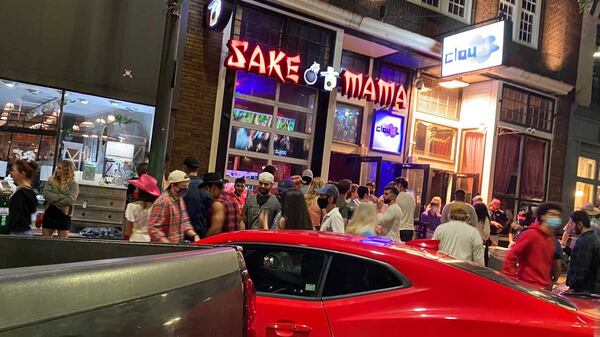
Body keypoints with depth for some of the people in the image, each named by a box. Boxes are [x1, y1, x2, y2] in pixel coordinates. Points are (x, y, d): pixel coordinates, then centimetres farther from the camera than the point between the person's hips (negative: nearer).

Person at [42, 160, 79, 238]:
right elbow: (45, 194, -9)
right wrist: (61, 197, -18)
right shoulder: (51, 180, 5)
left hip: (64, 216, -3)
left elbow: (70, 200, -18)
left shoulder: (73, 184, -6)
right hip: (50, 214, 3)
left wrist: (53, 200, -13)